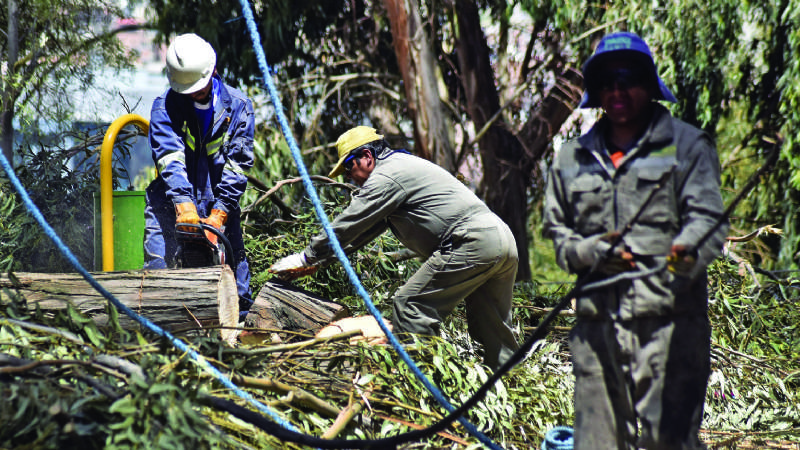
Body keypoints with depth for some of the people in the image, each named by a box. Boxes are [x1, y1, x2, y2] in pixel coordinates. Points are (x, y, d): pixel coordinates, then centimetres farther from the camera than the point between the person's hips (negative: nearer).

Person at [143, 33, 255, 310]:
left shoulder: (238, 106, -1)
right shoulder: (165, 107, -6)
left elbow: (237, 163, -5)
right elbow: (170, 158, -18)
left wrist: (219, 215, -15)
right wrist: (184, 205, -33)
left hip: (220, 204, 1)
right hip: (172, 201, -1)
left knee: (233, 264, 0)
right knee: (159, 263, -13)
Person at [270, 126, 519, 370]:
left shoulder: (387, 175, -4)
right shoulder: (402, 166, 29)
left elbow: (346, 226, -3)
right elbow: (360, 231, 31)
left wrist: (307, 257, 7)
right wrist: (316, 259, 28)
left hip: (473, 243, -10)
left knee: (409, 305, -8)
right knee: (493, 333, 14)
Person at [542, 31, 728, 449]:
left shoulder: (688, 145, 7)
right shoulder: (572, 157, 18)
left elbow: (707, 218, -3)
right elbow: (556, 230, 21)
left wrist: (688, 251, -27)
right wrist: (590, 253, -1)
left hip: (668, 323, -4)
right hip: (595, 324, 4)